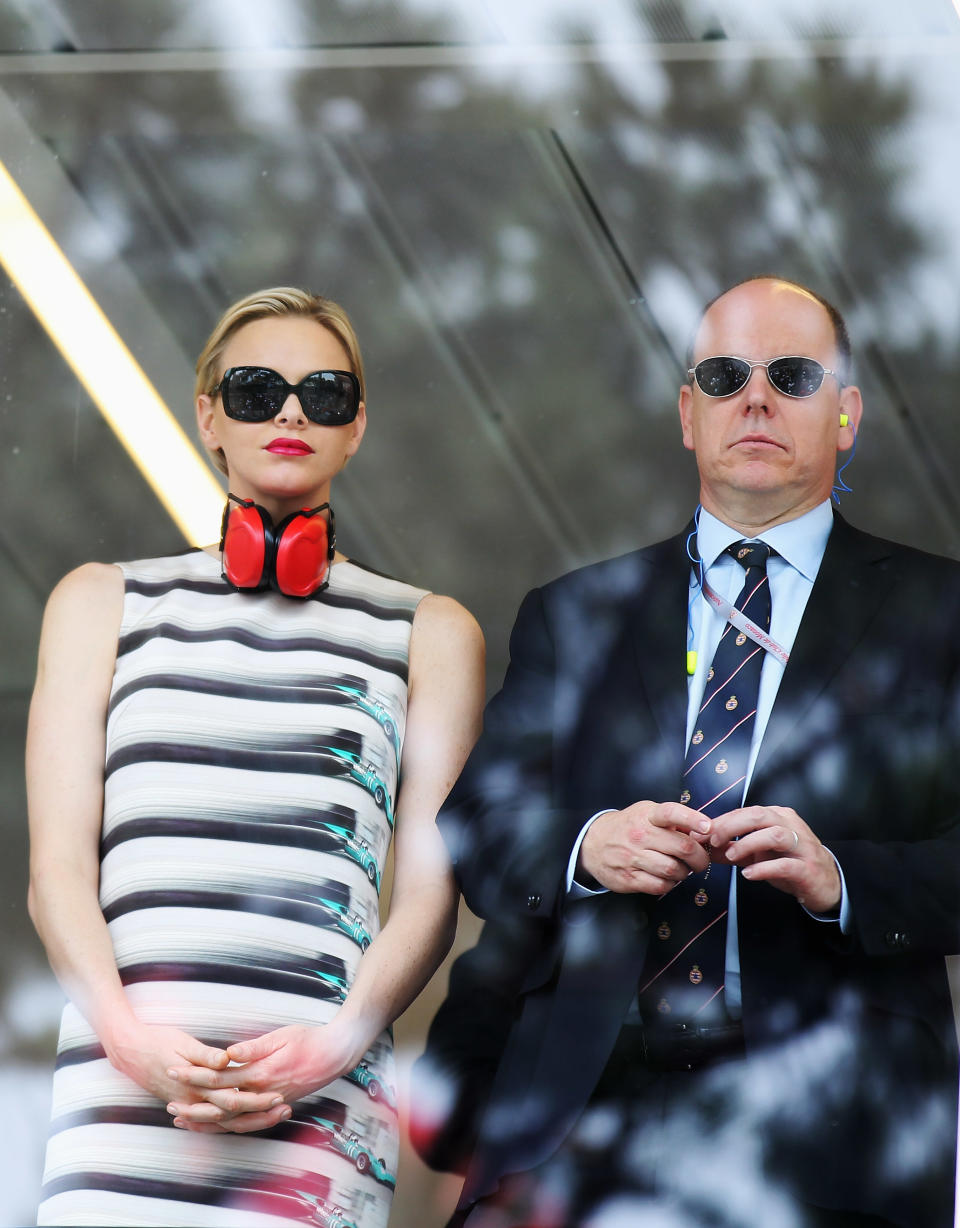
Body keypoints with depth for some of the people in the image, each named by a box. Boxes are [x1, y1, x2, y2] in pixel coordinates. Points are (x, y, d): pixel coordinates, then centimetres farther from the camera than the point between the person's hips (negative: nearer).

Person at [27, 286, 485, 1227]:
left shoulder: (428, 635, 17)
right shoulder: (104, 603, 17)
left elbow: (428, 892, 9)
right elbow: (58, 870, 8)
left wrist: (334, 1043, -9)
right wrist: (129, 1036, -10)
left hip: (319, 1095, 0)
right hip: (119, 1076, 0)